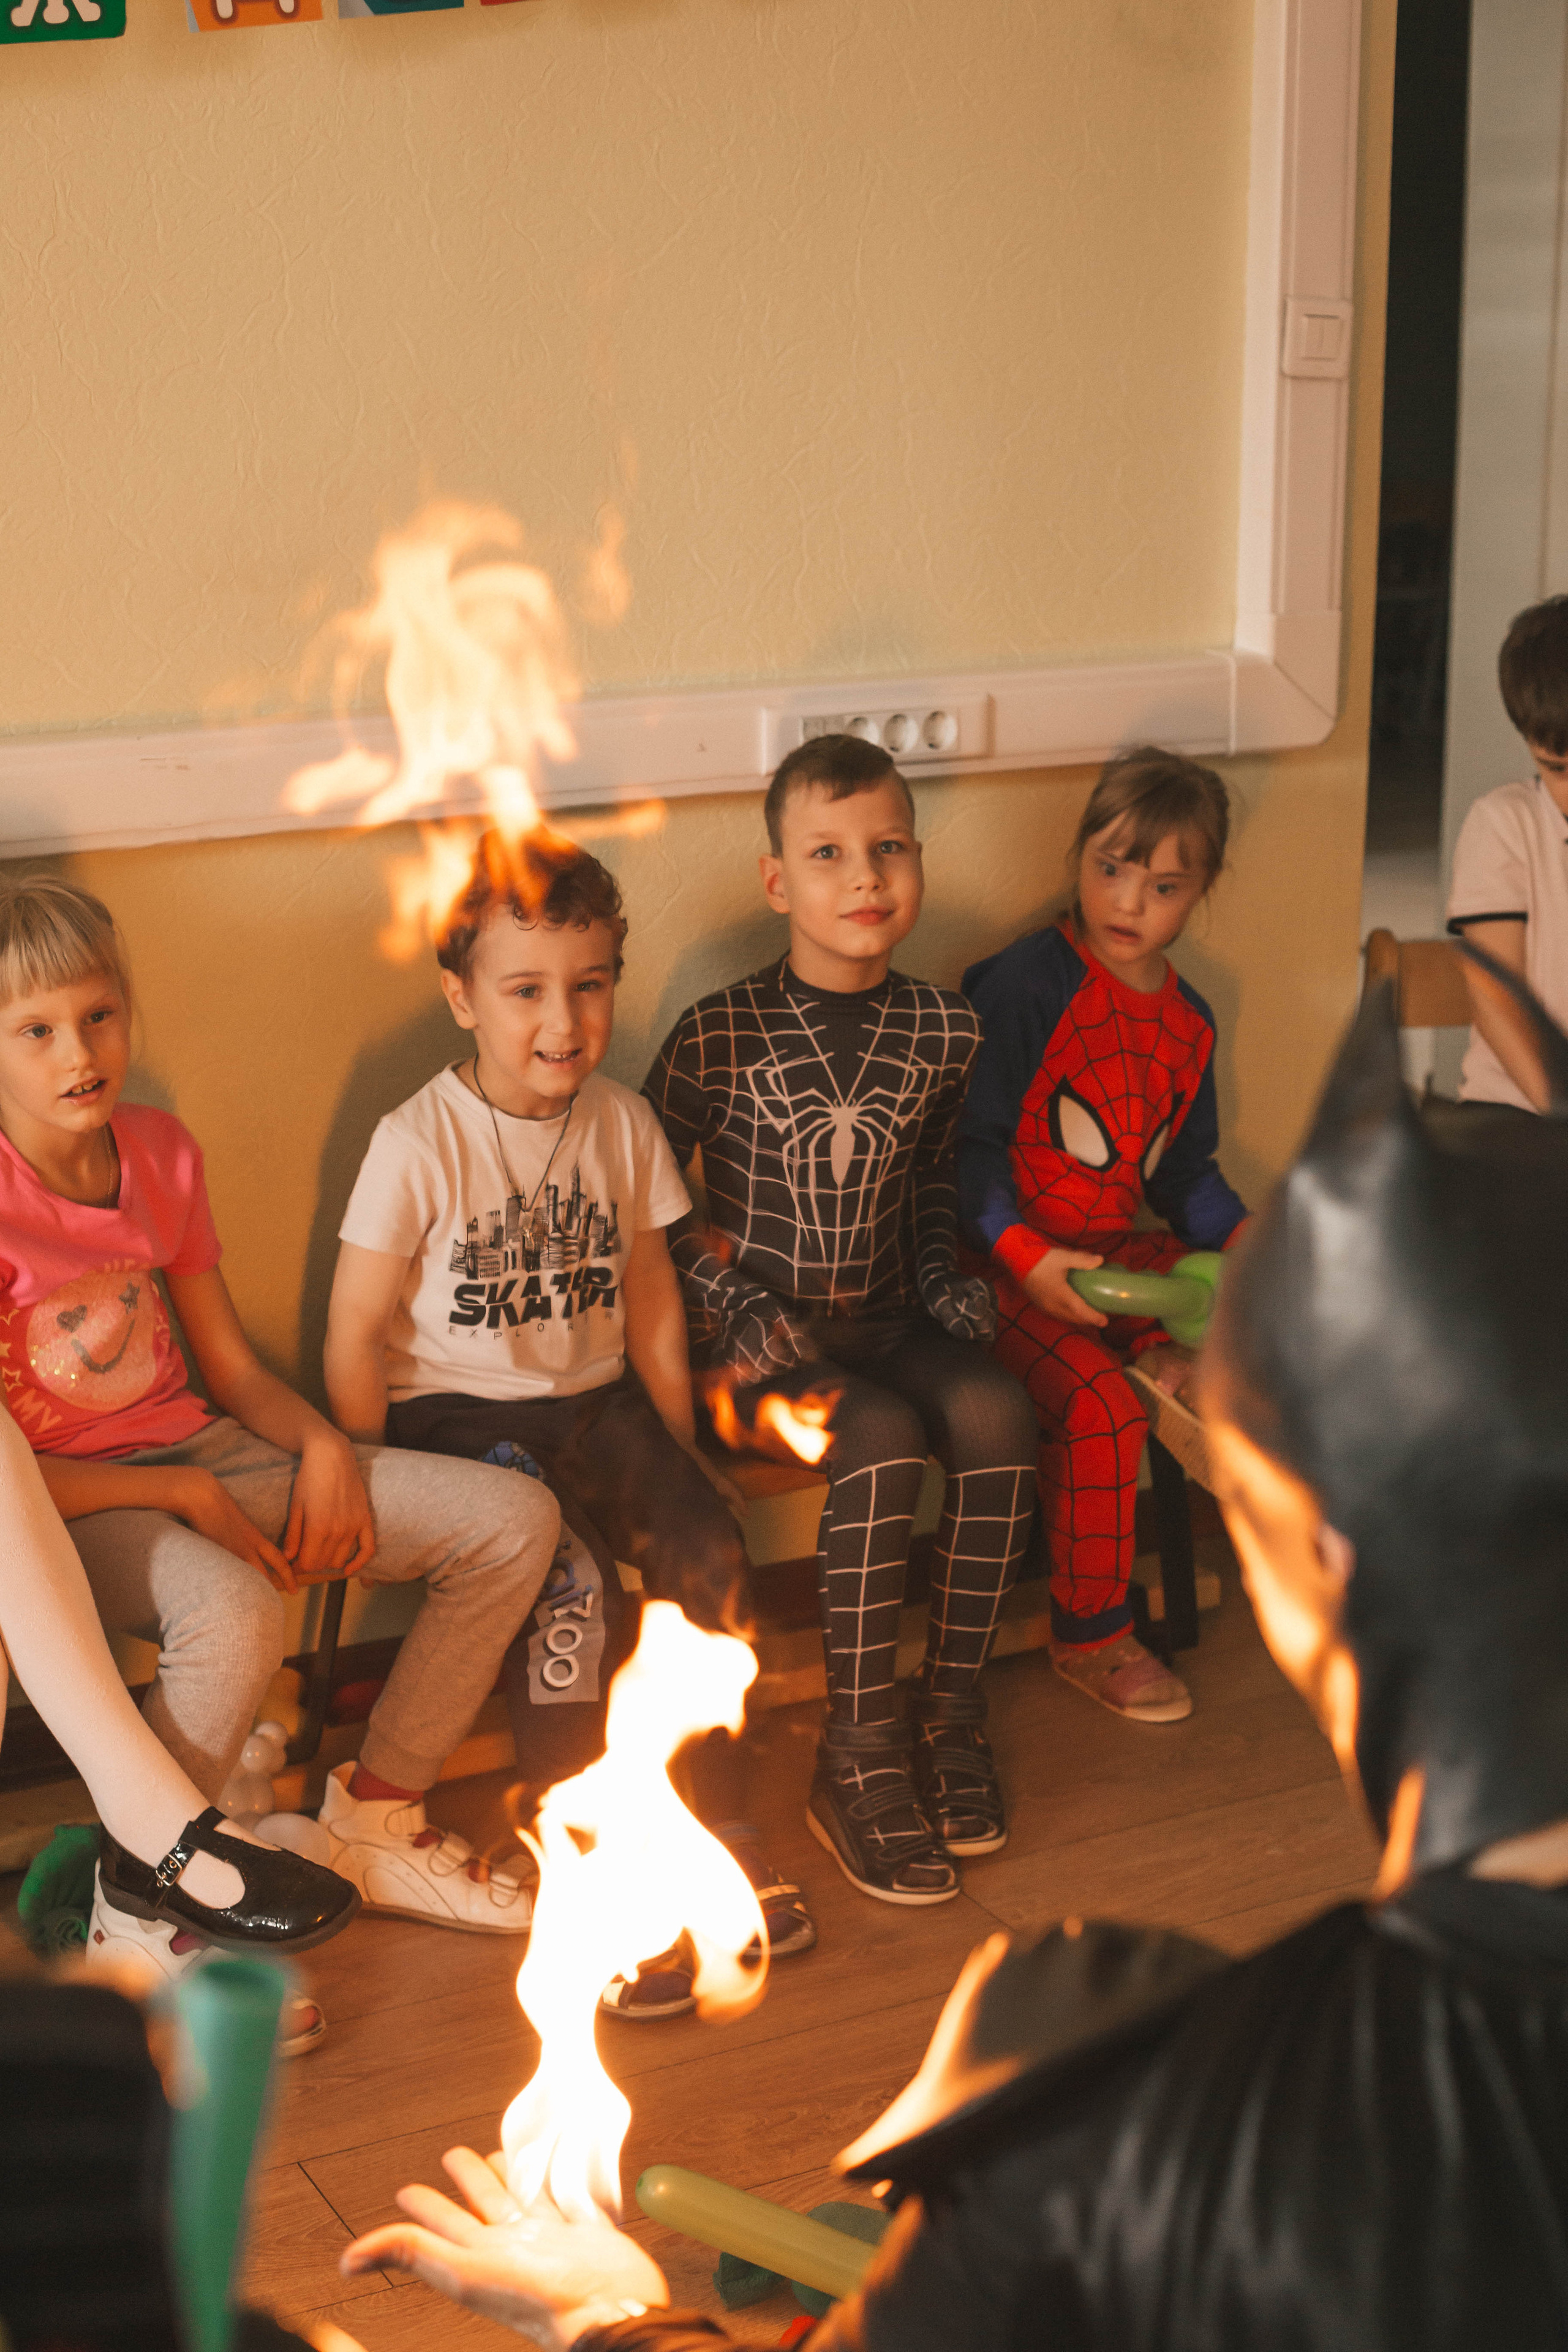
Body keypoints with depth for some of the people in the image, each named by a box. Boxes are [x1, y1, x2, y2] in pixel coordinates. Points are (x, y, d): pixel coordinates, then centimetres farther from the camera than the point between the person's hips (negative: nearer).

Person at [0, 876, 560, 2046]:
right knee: (233, 1606, -42)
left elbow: (233, 1367, 11)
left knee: (514, 1522, -4)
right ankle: (133, 1918, -17)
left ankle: (375, 1823, 10)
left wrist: (324, 1444, -9)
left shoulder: (161, 1151, 4)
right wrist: (187, 1499, -18)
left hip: (199, 1454, 7)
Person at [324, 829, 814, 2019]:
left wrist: (678, 1456, 6)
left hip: (594, 1399, 5)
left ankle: (721, 1822, -2)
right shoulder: (419, 1143, -12)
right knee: (570, 1586, -29)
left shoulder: (624, 1123, 3)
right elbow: (356, 1334, -8)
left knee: (709, 1552, -21)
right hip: (456, 1410, -4)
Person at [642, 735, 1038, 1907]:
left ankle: (952, 1704, -9)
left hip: (887, 1316, 4)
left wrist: (944, 1279, 4)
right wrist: (733, 1304, -11)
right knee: (885, 1440, -31)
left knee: (997, 1413, -26)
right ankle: (859, 1756, -19)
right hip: (766, 1332, -4)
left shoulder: (942, 1032, 5)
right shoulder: (723, 1037, -9)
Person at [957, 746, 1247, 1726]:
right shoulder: (1026, 983, -12)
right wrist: (1030, 1261, -26)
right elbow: (969, 1148, -14)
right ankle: (1090, 1636, -11)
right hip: (1014, 1264, -6)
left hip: (1122, 1252, 6)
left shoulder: (1187, 1020, 11)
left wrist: (1242, 1235, 1)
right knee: (1099, 1404, -27)